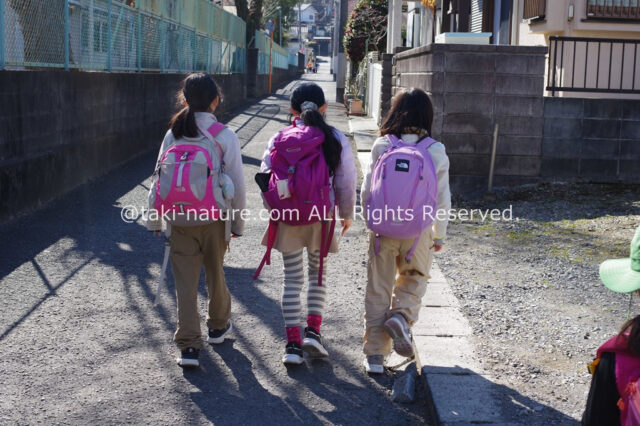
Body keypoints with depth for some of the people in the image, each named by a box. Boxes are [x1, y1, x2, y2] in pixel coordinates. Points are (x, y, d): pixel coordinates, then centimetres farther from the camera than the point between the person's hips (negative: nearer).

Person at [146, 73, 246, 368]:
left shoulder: (173, 135, 0)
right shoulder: (225, 136, -8)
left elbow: (159, 178, 3)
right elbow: (237, 185, -7)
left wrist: (155, 219, 13)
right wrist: (238, 223, 4)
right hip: (214, 220, -1)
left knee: (185, 281, 4)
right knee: (215, 273, 19)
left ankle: (188, 345, 0)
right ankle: (218, 326, 40)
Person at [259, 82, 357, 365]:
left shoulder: (279, 139, -1)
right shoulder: (336, 140, -2)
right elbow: (346, 182, 0)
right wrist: (347, 215, 14)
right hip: (321, 217, 0)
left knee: (292, 278, 8)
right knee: (318, 272, 19)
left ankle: (293, 343, 6)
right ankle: (313, 331, 8)